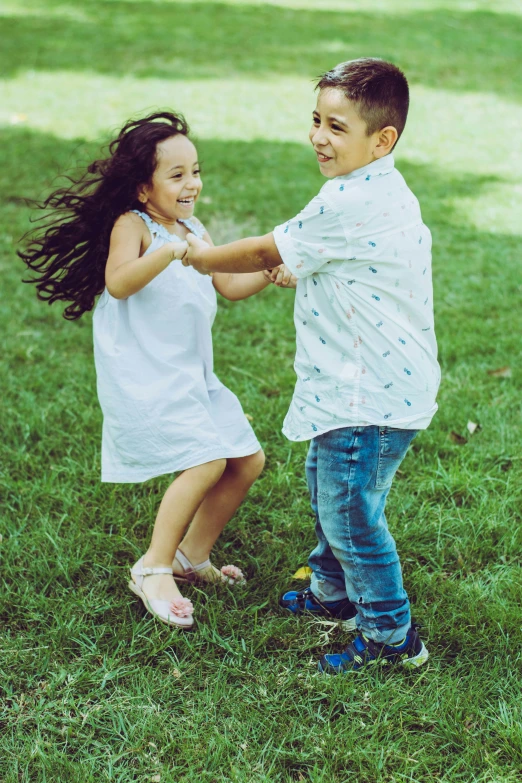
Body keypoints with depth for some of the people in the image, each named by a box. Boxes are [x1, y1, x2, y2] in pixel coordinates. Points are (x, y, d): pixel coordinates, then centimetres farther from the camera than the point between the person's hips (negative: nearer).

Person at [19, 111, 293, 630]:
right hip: (142, 376, -9)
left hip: (192, 373, 9)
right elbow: (118, 283, -27)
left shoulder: (194, 231, 15)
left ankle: (192, 555, 25)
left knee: (248, 461, 9)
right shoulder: (132, 225, -9)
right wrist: (169, 251, -38)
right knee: (206, 462, -21)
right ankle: (153, 569, -5)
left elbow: (231, 286, 15)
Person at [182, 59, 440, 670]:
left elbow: (265, 253, -13)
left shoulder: (352, 203, -24)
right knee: (325, 484, 25)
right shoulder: (381, 192, 8)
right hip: (357, 386, 11)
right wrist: (301, 272, 25)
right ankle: (333, 593, 44)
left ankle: (392, 636, 16)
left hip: (372, 398, -11)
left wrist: (203, 258, 3)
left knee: (349, 512, 0)